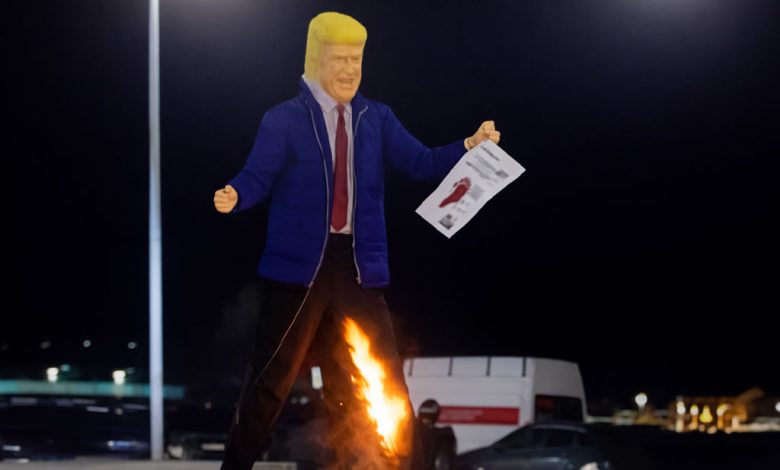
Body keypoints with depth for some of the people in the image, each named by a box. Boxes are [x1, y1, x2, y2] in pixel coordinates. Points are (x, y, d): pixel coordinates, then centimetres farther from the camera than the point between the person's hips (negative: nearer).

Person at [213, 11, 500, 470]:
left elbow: (420, 163, 2)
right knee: (272, 376, 5)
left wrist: (470, 146, -13)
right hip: (299, 262, -3)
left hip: (359, 264, 3)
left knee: (385, 378, 5)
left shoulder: (377, 118, 9)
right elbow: (258, 177, -10)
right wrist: (234, 195, -33)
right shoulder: (283, 119, -2)